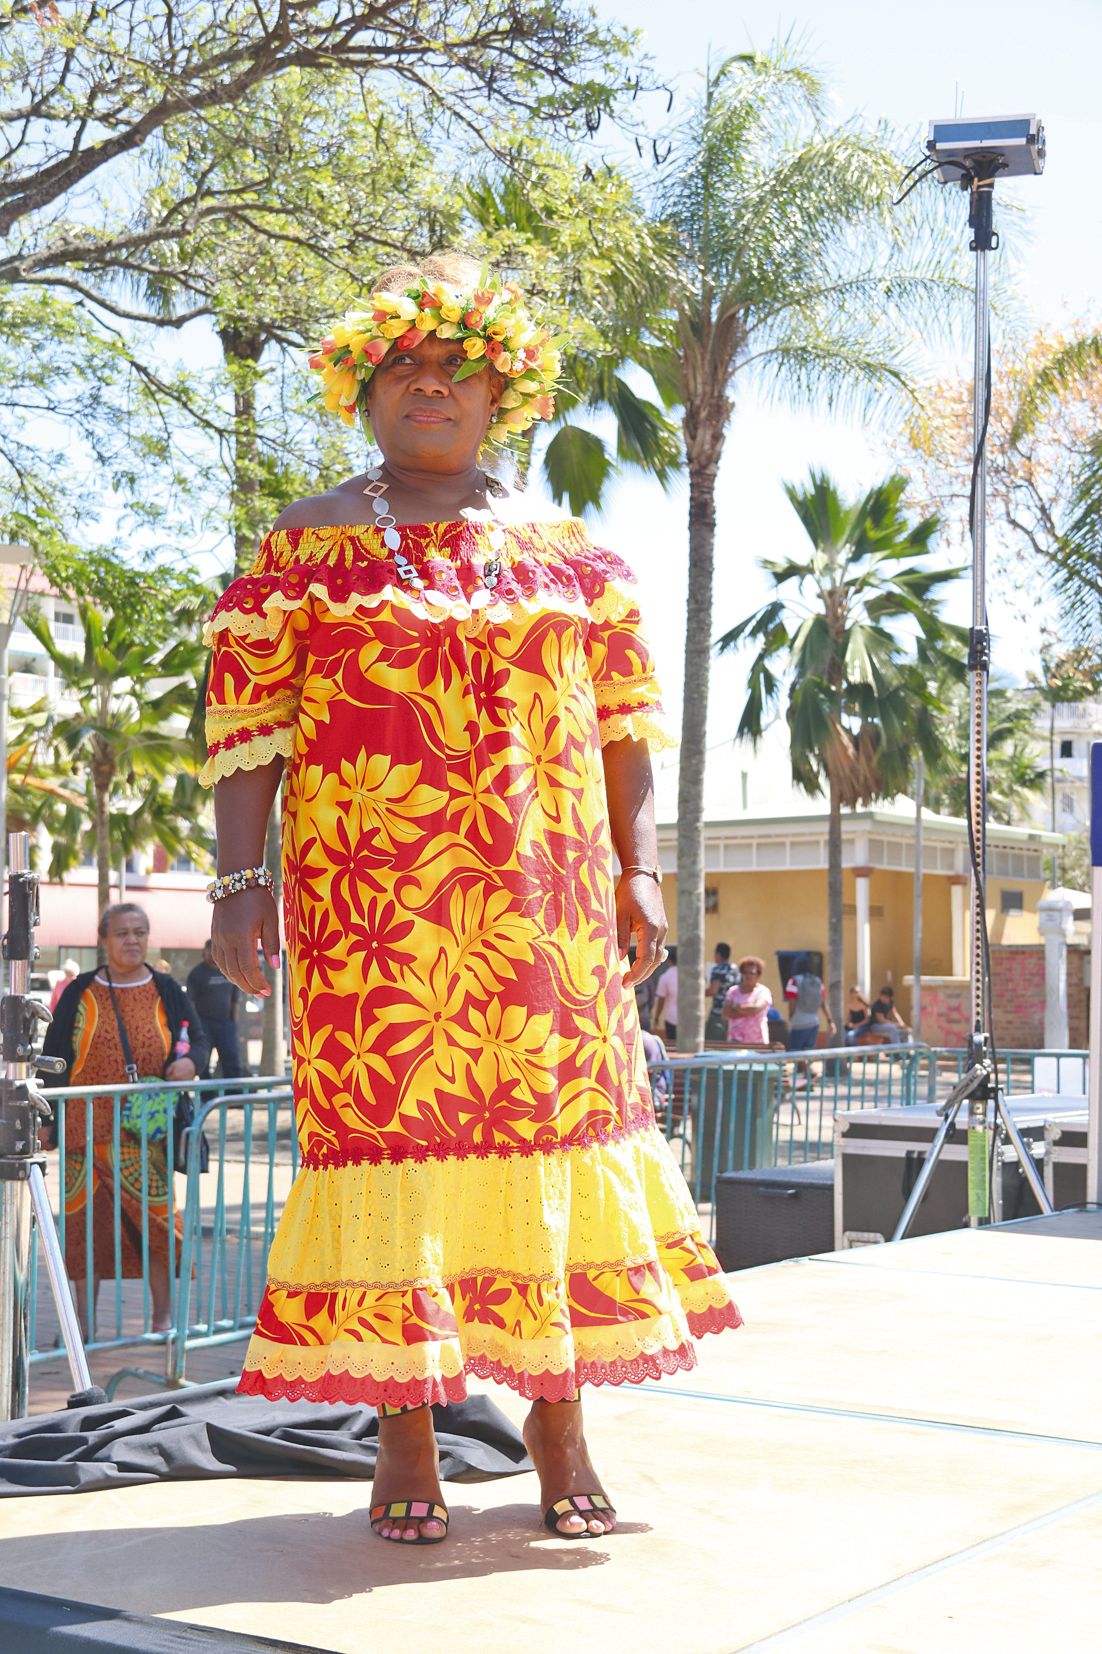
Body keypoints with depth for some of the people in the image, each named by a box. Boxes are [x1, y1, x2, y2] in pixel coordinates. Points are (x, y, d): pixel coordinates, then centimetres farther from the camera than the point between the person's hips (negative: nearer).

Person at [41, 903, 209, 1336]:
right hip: (86, 1130, 0)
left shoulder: (166, 991, 8)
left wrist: (190, 1062, -13)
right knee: (85, 1222, 3)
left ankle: (164, 1317, 6)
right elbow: (54, 1056, 7)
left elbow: (198, 1038, 11)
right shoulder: (80, 993, 5)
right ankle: (84, 1320, 14)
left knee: (157, 1218, -5)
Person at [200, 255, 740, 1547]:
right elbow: (245, 724, 2)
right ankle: (403, 1434, 5)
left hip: (542, 896, 2)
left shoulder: (567, 553, 15)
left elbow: (624, 722, 13)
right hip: (371, 897, -2)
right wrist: (238, 882, -6)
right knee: (385, 1116, -4)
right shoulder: (303, 546, 8)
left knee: (553, 1106, 0)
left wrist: (640, 871, 4)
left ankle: (559, 1417, 9)